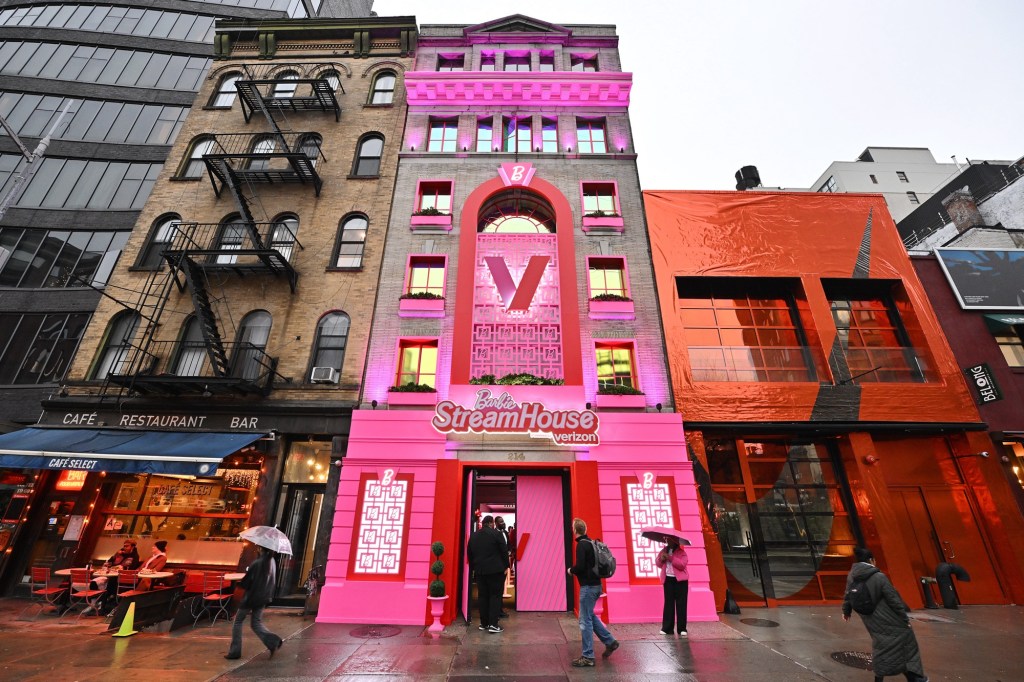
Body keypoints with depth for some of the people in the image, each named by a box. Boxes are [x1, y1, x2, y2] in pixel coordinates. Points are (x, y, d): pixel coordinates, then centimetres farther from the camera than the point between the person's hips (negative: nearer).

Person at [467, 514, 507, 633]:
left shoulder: (473, 536, 6)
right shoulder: (496, 534, -10)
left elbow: (470, 554, 11)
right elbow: (504, 551, -8)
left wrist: (474, 567, 18)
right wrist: (506, 566, 2)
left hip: (480, 571, 5)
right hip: (495, 570, -5)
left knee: (483, 596, 12)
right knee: (495, 596, 3)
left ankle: (484, 623, 18)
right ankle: (493, 624, 0)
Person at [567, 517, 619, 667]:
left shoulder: (581, 544, -19)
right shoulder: (591, 543, 8)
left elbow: (579, 566, -24)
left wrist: (571, 570, -5)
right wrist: (575, 570, 13)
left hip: (588, 586, -9)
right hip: (596, 584, 9)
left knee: (585, 620, 1)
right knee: (590, 616, 23)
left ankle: (587, 657, 10)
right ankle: (610, 641, 27)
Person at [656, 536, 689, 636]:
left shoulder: (681, 552, -4)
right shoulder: (664, 551, 10)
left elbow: (682, 564, -19)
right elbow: (658, 563, 11)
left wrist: (670, 558, -22)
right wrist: (661, 559, -11)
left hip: (680, 580, -3)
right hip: (668, 580, 3)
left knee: (681, 604, 1)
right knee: (668, 604, 5)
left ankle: (682, 629, 12)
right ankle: (667, 628, 11)